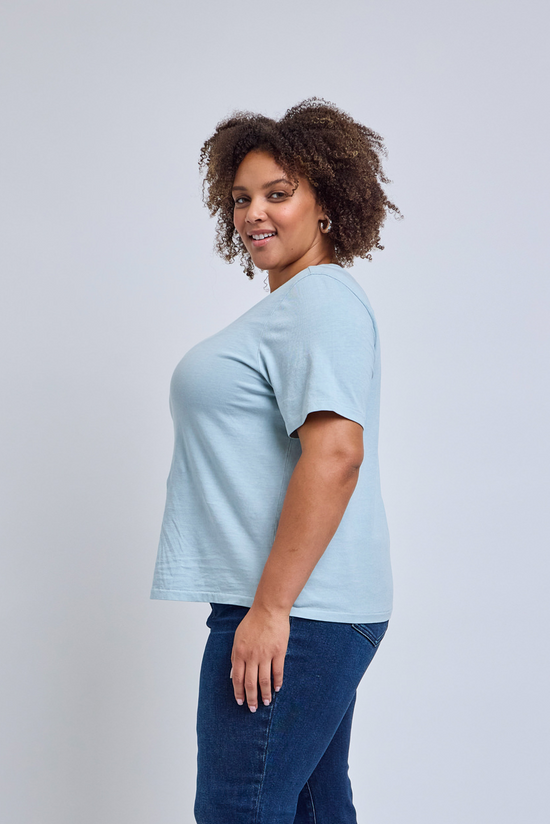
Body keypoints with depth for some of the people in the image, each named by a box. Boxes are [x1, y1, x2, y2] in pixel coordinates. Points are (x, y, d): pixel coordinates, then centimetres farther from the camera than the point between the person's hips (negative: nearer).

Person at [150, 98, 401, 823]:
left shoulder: (320, 297, -12)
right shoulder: (290, 304, 20)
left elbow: (335, 453, -24)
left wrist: (271, 607, -24)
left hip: (294, 612, -10)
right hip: (301, 610, 10)